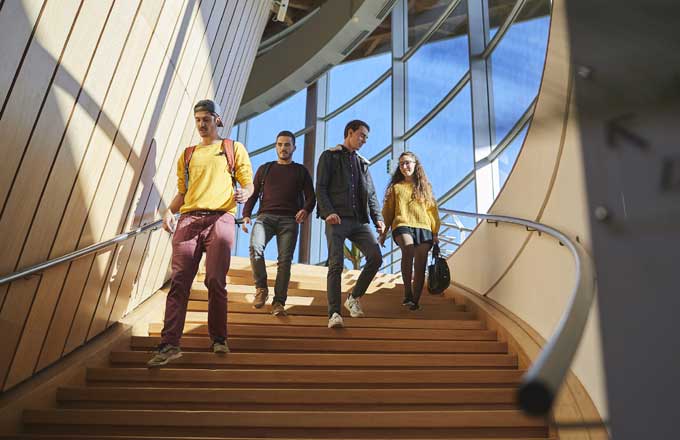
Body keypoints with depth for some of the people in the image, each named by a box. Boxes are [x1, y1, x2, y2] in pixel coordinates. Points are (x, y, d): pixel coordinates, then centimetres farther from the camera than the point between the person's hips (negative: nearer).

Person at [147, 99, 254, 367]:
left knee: (215, 281, -6)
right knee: (179, 282, -7)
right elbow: (182, 192, 23)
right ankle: (169, 344, -10)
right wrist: (170, 211, 4)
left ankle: (218, 339, 8)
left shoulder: (233, 149, 15)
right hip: (188, 219, 3)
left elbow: (248, 183, 10)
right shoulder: (187, 155, 25)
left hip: (220, 218, -3)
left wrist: (243, 194, -13)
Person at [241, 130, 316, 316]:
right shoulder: (265, 169, 21)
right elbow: (253, 194, 17)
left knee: (285, 260, -11)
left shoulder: (301, 171, 18)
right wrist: (246, 215, 1)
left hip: (289, 220, 0)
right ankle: (261, 288, -9)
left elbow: (311, 197, 11)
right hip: (266, 216, 1)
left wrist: (305, 210, -12)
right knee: (255, 247, -26)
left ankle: (279, 303, -8)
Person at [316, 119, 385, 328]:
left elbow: (371, 194, 19)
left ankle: (354, 298, 9)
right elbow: (320, 188, -1)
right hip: (337, 219, -5)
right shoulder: (330, 156, 9)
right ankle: (334, 313, -9)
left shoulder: (363, 163, 24)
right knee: (336, 265, -11)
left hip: (359, 220, 5)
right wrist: (328, 212, -18)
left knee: (376, 257, -10)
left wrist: (378, 218, 4)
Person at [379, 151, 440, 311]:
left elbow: (432, 209, 16)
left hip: (423, 228, 2)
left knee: (420, 267, -3)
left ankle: (415, 300, 6)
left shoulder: (424, 186, 18)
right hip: (402, 225, -2)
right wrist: (384, 232, 6)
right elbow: (388, 211, 15)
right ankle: (407, 293, -28)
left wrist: (435, 233, 9)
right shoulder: (396, 187, 16)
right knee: (408, 249, -33)